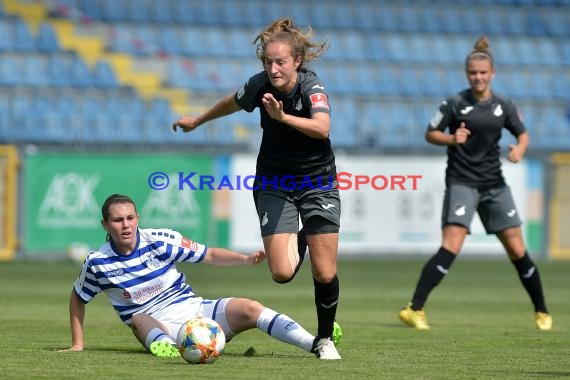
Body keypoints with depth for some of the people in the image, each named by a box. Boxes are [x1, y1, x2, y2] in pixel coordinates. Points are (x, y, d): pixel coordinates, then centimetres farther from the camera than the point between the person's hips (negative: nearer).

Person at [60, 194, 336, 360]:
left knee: (249, 309, -21)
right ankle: (163, 347, -68)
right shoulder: (97, 263, -4)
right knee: (140, 320, -37)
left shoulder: (161, 241, -4)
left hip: (195, 310, 1)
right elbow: (78, 298, 13)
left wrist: (247, 259, -12)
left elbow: (210, 255, 3)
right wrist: (77, 345, 10)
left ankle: (318, 345, -28)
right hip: (157, 327, -1)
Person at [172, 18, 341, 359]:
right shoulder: (259, 86, -12)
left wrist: (282, 116, -59)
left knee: (325, 273, -7)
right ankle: (298, 241, 25)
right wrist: (197, 121, 26)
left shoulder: (312, 87, -24)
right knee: (282, 273, -11)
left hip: (317, 183, -2)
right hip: (274, 184, 3)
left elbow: (322, 127, -44)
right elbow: (232, 103, 11)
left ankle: (327, 338, 18)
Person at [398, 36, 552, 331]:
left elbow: (522, 133, 16)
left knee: (517, 250, 6)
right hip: (462, 182, -4)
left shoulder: (503, 105, 5)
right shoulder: (455, 103, -5)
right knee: (451, 247, -19)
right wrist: (451, 139, -20)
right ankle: (414, 309, -20)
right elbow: (430, 133, 0)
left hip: (494, 184, 4)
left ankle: (541, 312, 21)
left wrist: (520, 148, -6)